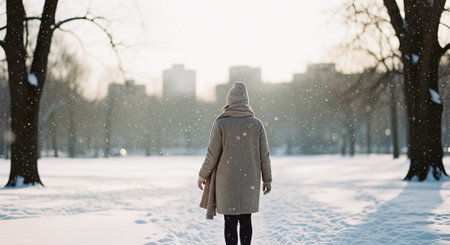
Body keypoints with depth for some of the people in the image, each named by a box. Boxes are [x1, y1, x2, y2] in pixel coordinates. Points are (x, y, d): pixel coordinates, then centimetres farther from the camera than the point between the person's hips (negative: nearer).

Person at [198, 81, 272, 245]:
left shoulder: (220, 124, -8)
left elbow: (212, 155, -8)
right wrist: (267, 179, 13)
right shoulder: (257, 124, -2)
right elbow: (264, 155, 1)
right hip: (250, 181, 2)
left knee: (230, 221, 1)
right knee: (246, 219, 13)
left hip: (227, 182, -2)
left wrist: (202, 176, 7)